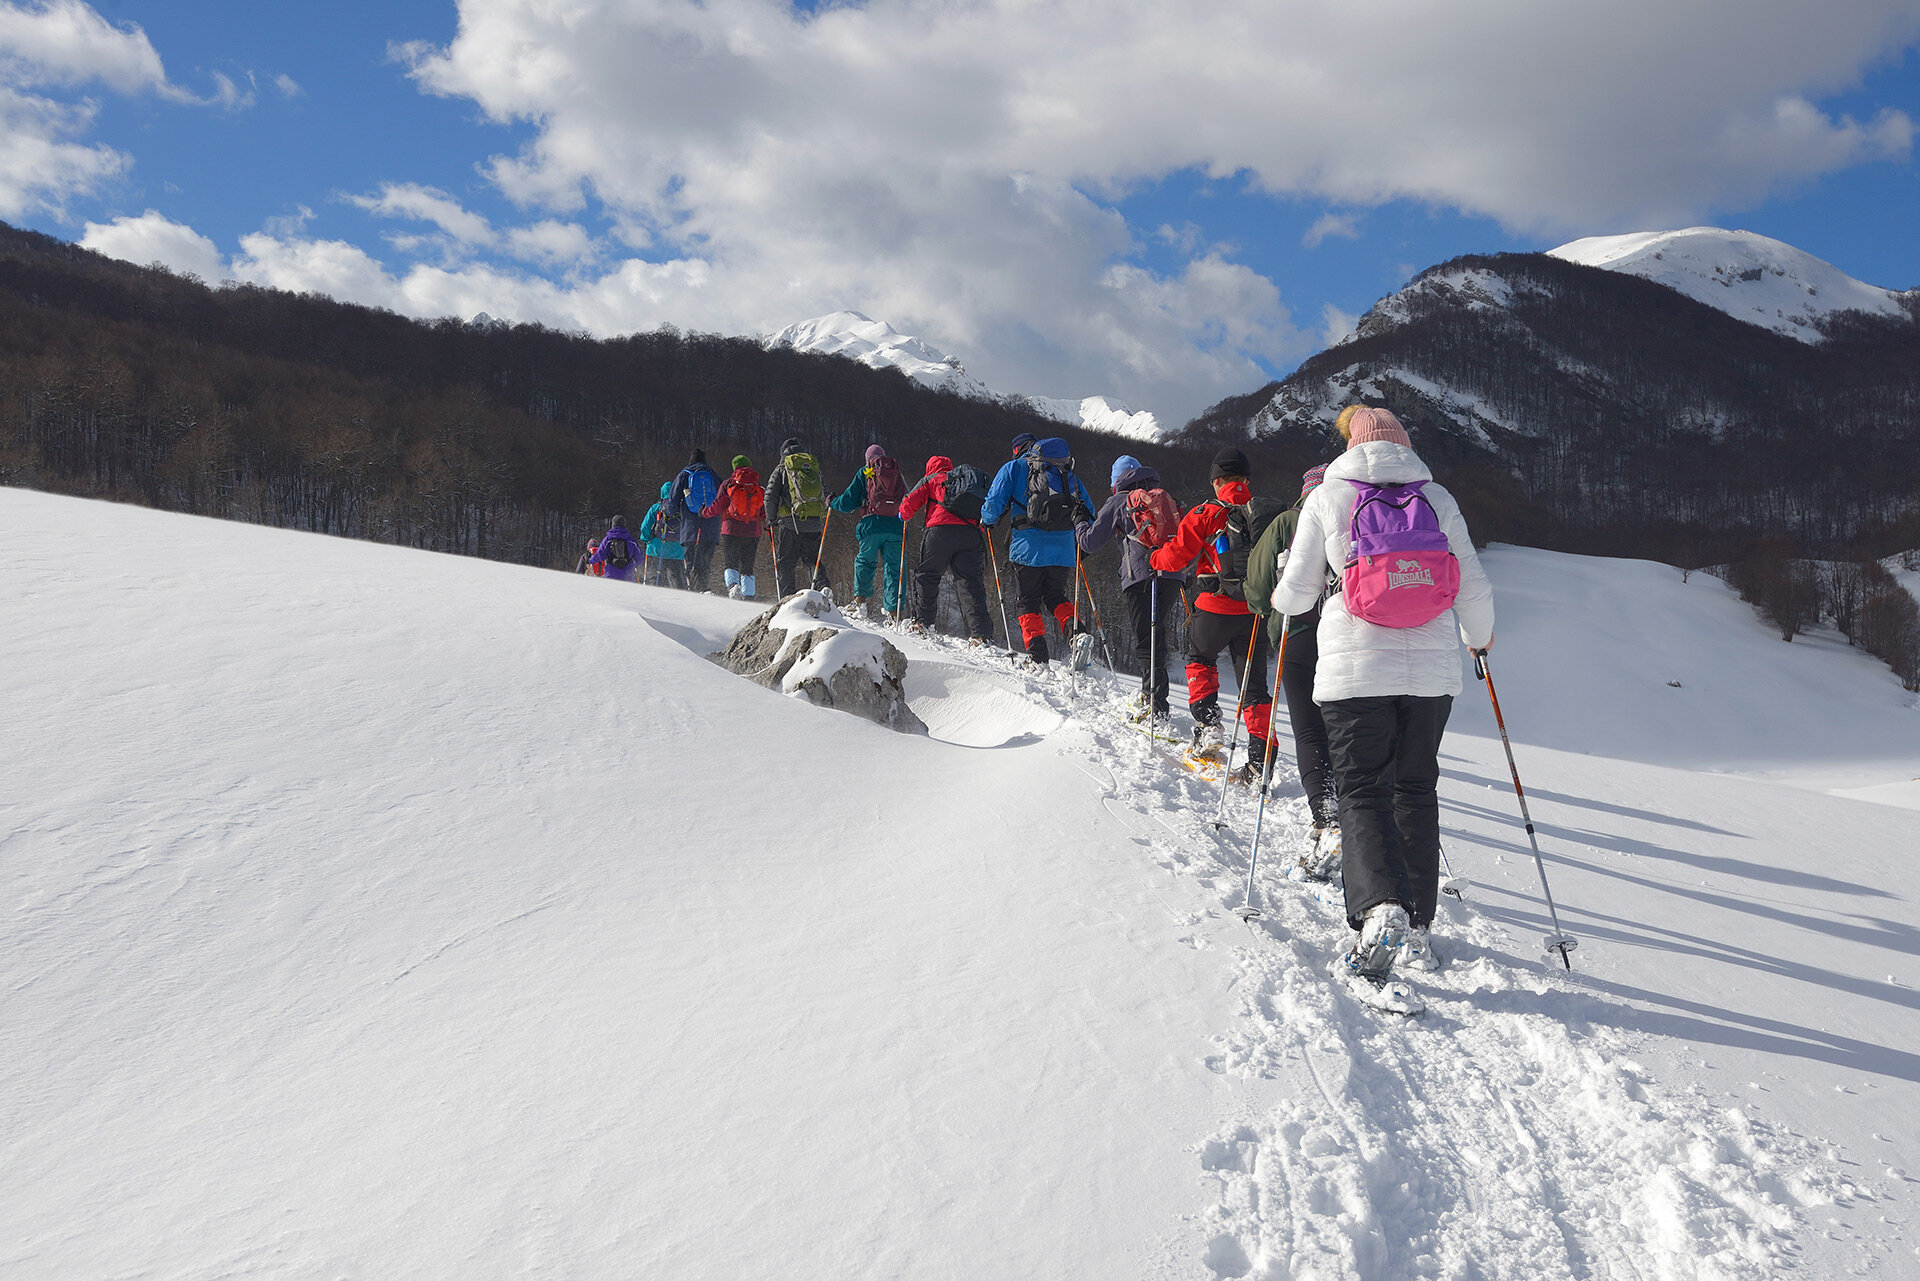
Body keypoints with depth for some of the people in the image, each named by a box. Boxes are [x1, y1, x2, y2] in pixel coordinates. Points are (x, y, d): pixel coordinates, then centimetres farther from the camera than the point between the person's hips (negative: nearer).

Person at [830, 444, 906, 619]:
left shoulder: (864, 473, 12)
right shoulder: (897, 473, 19)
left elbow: (848, 503, 10)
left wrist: (833, 503, 28)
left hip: (872, 525, -2)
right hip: (896, 527, 2)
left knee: (864, 561, 18)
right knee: (893, 567, 4)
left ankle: (861, 599, 5)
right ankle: (894, 610, -6)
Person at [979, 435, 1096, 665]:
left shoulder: (1014, 468, 9)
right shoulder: (1068, 474, 19)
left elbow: (994, 502, 0)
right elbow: (1089, 509, 16)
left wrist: (987, 521, 20)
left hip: (1029, 546, -3)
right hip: (1063, 549, 3)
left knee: (1028, 601, 8)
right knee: (1056, 596, 19)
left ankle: (1037, 653, -5)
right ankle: (1074, 628, -8)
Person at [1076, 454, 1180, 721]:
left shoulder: (1119, 501, 9)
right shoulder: (1164, 499, 24)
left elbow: (1091, 542, 10)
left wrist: (1079, 523, 29)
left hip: (1141, 577, -5)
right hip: (1171, 576, 5)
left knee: (1146, 642, -6)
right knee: (1156, 635, 18)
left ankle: (1157, 706, -12)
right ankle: (1150, 693, 26)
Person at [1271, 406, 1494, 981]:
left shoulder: (1326, 497, 0)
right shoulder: (1438, 498, 5)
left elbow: (1295, 594, 2)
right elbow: (1474, 587, 7)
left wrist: (1281, 598, 25)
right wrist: (1479, 636, 27)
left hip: (1355, 669, -2)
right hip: (1432, 670, 3)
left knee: (1362, 790, 1)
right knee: (1416, 788, 14)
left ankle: (1380, 908, -23)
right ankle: (1418, 928, 16)